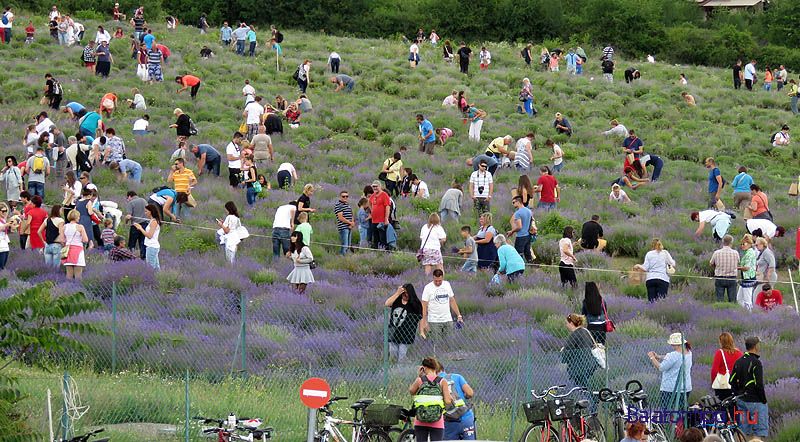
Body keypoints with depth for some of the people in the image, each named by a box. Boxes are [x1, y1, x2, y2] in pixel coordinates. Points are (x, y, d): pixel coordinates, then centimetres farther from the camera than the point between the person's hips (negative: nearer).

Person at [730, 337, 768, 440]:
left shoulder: (738, 362, 10)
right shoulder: (755, 363, -14)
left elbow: (732, 381, 13)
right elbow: (759, 384, -17)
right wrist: (764, 400, -9)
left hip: (741, 400, 8)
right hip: (755, 401, -8)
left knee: (744, 430, 11)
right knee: (761, 430, -5)